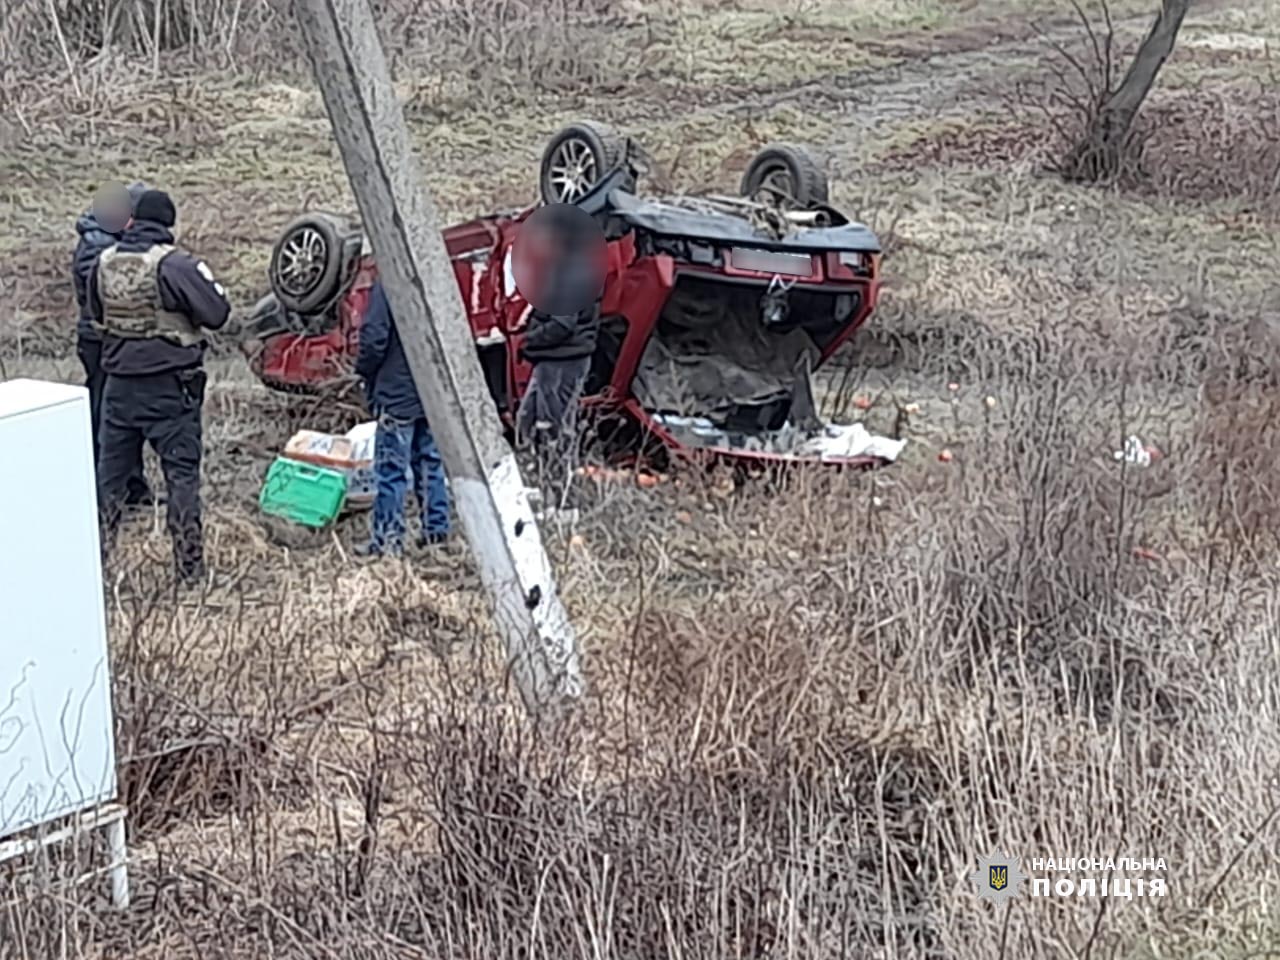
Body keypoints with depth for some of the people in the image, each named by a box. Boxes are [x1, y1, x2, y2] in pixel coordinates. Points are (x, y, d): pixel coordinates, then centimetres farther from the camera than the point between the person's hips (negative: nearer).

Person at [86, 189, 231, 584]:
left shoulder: (104, 262, 2)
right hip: (170, 386, -5)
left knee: (110, 471, 15)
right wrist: (204, 281, 1)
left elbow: (96, 318, 15)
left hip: (119, 384, 5)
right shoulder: (175, 264, -16)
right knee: (181, 473, 3)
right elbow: (217, 314, -16)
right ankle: (189, 566, 6)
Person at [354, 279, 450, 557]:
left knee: (391, 469, -2)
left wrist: (365, 373, -1)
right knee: (431, 463, 14)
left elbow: (374, 339, -18)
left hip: (396, 394, -6)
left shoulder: (387, 286, -15)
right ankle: (437, 531, 19)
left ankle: (387, 540, -1)